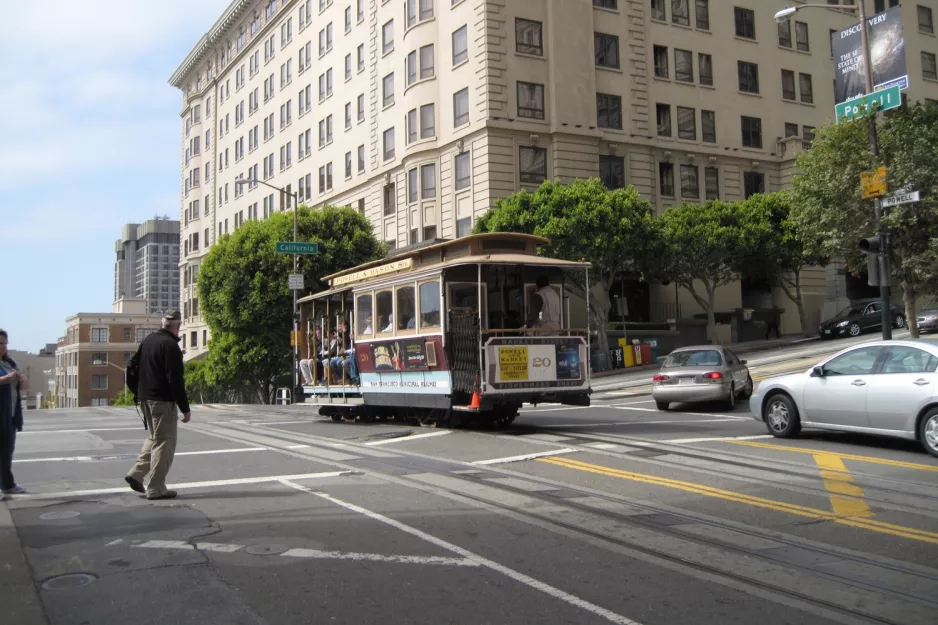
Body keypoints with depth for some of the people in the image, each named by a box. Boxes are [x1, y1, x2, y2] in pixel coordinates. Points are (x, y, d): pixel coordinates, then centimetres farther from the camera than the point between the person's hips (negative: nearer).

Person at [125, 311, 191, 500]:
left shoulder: (148, 340, 11)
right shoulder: (171, 346, -17)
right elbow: (175, 381, -20)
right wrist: (185, 408, -16)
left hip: (145, 399, 9)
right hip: (162, 401, -9)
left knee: (154, 437, 23)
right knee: (164, 442, -1)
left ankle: (136, 474, 17)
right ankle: (156, 488, 2)